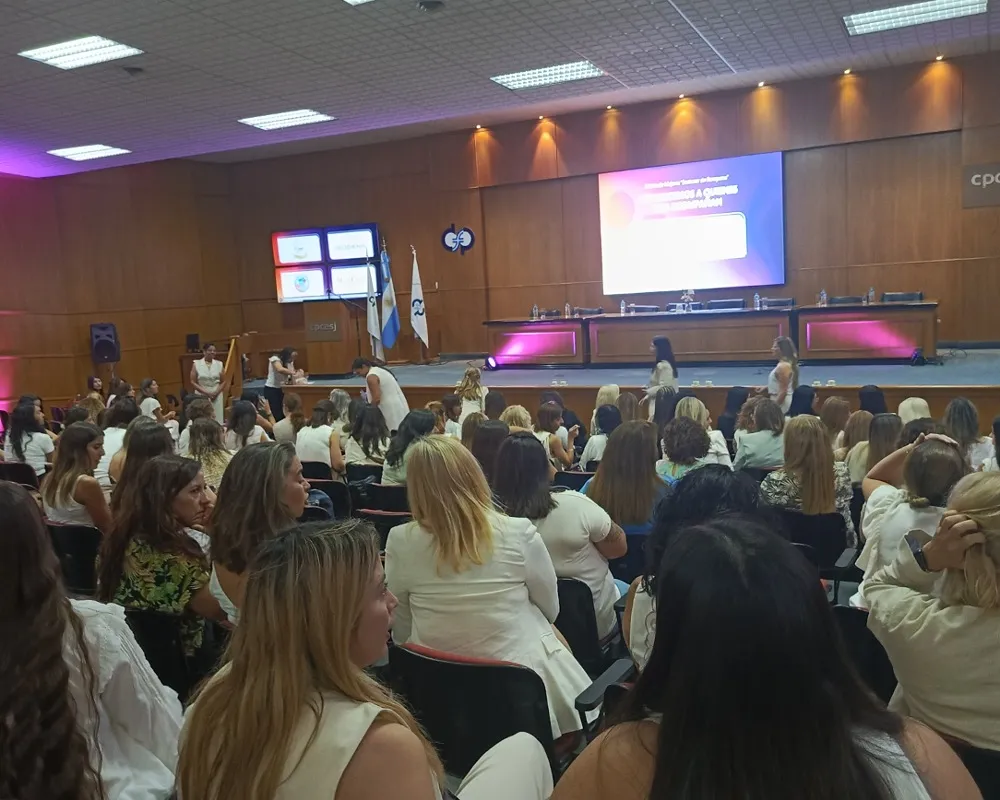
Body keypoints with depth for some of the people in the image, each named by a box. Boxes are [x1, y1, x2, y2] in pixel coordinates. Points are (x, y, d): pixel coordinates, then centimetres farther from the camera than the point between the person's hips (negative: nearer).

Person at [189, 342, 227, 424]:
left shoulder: (219, 364, 6)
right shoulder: (196, 364, 0)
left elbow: (224, 381, 7)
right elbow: (193, 382, -3)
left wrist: (216, 392, -9)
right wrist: (206, 393, -12)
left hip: (217, 396, 2)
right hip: (201, 396, -2)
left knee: (217, 419, 0)